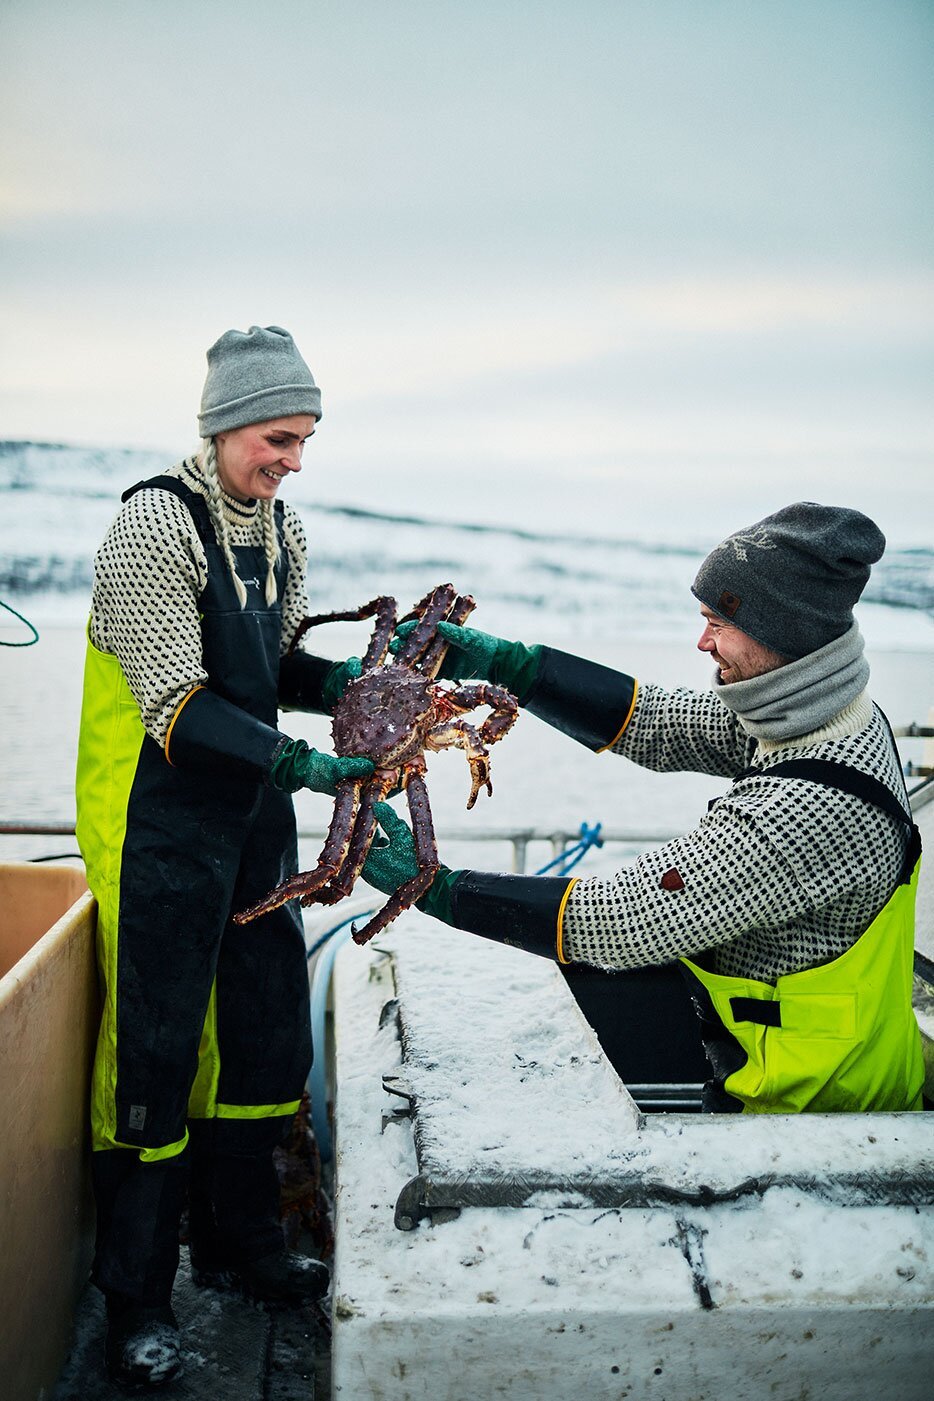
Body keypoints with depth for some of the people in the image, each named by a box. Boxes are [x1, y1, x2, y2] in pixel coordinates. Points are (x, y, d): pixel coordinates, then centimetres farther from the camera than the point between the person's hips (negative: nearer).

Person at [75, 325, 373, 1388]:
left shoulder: (280, 530, 9)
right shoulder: (155, 524, -15)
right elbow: (176, 703, -21)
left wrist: (335, 680, -3)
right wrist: (295, 762, -30)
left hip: (254, 809, 8)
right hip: (159, 818, -7)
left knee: (264, 1030, 13)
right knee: (154, 1049, -1)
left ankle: (239, 1245, 31)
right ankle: (135, 1298, 15)